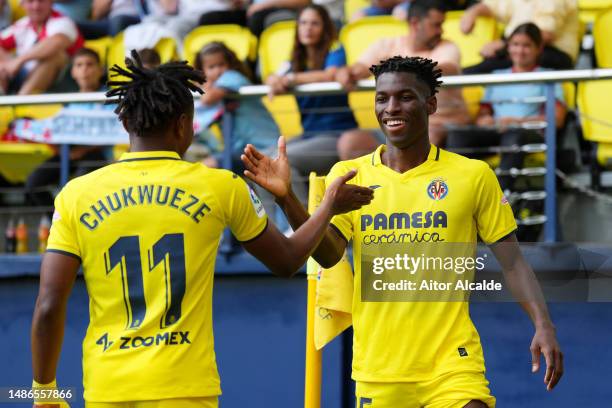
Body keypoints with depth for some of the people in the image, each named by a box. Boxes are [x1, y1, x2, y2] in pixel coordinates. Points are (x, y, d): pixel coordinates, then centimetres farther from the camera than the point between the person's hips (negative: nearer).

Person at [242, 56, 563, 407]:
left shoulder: (473, 176, 0)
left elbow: (512, 262, 1)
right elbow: (328, 254, -7)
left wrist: (543, 325, -13)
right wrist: (287, 198, -22)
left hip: (453, 365, -2)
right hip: (376, 374, 2)